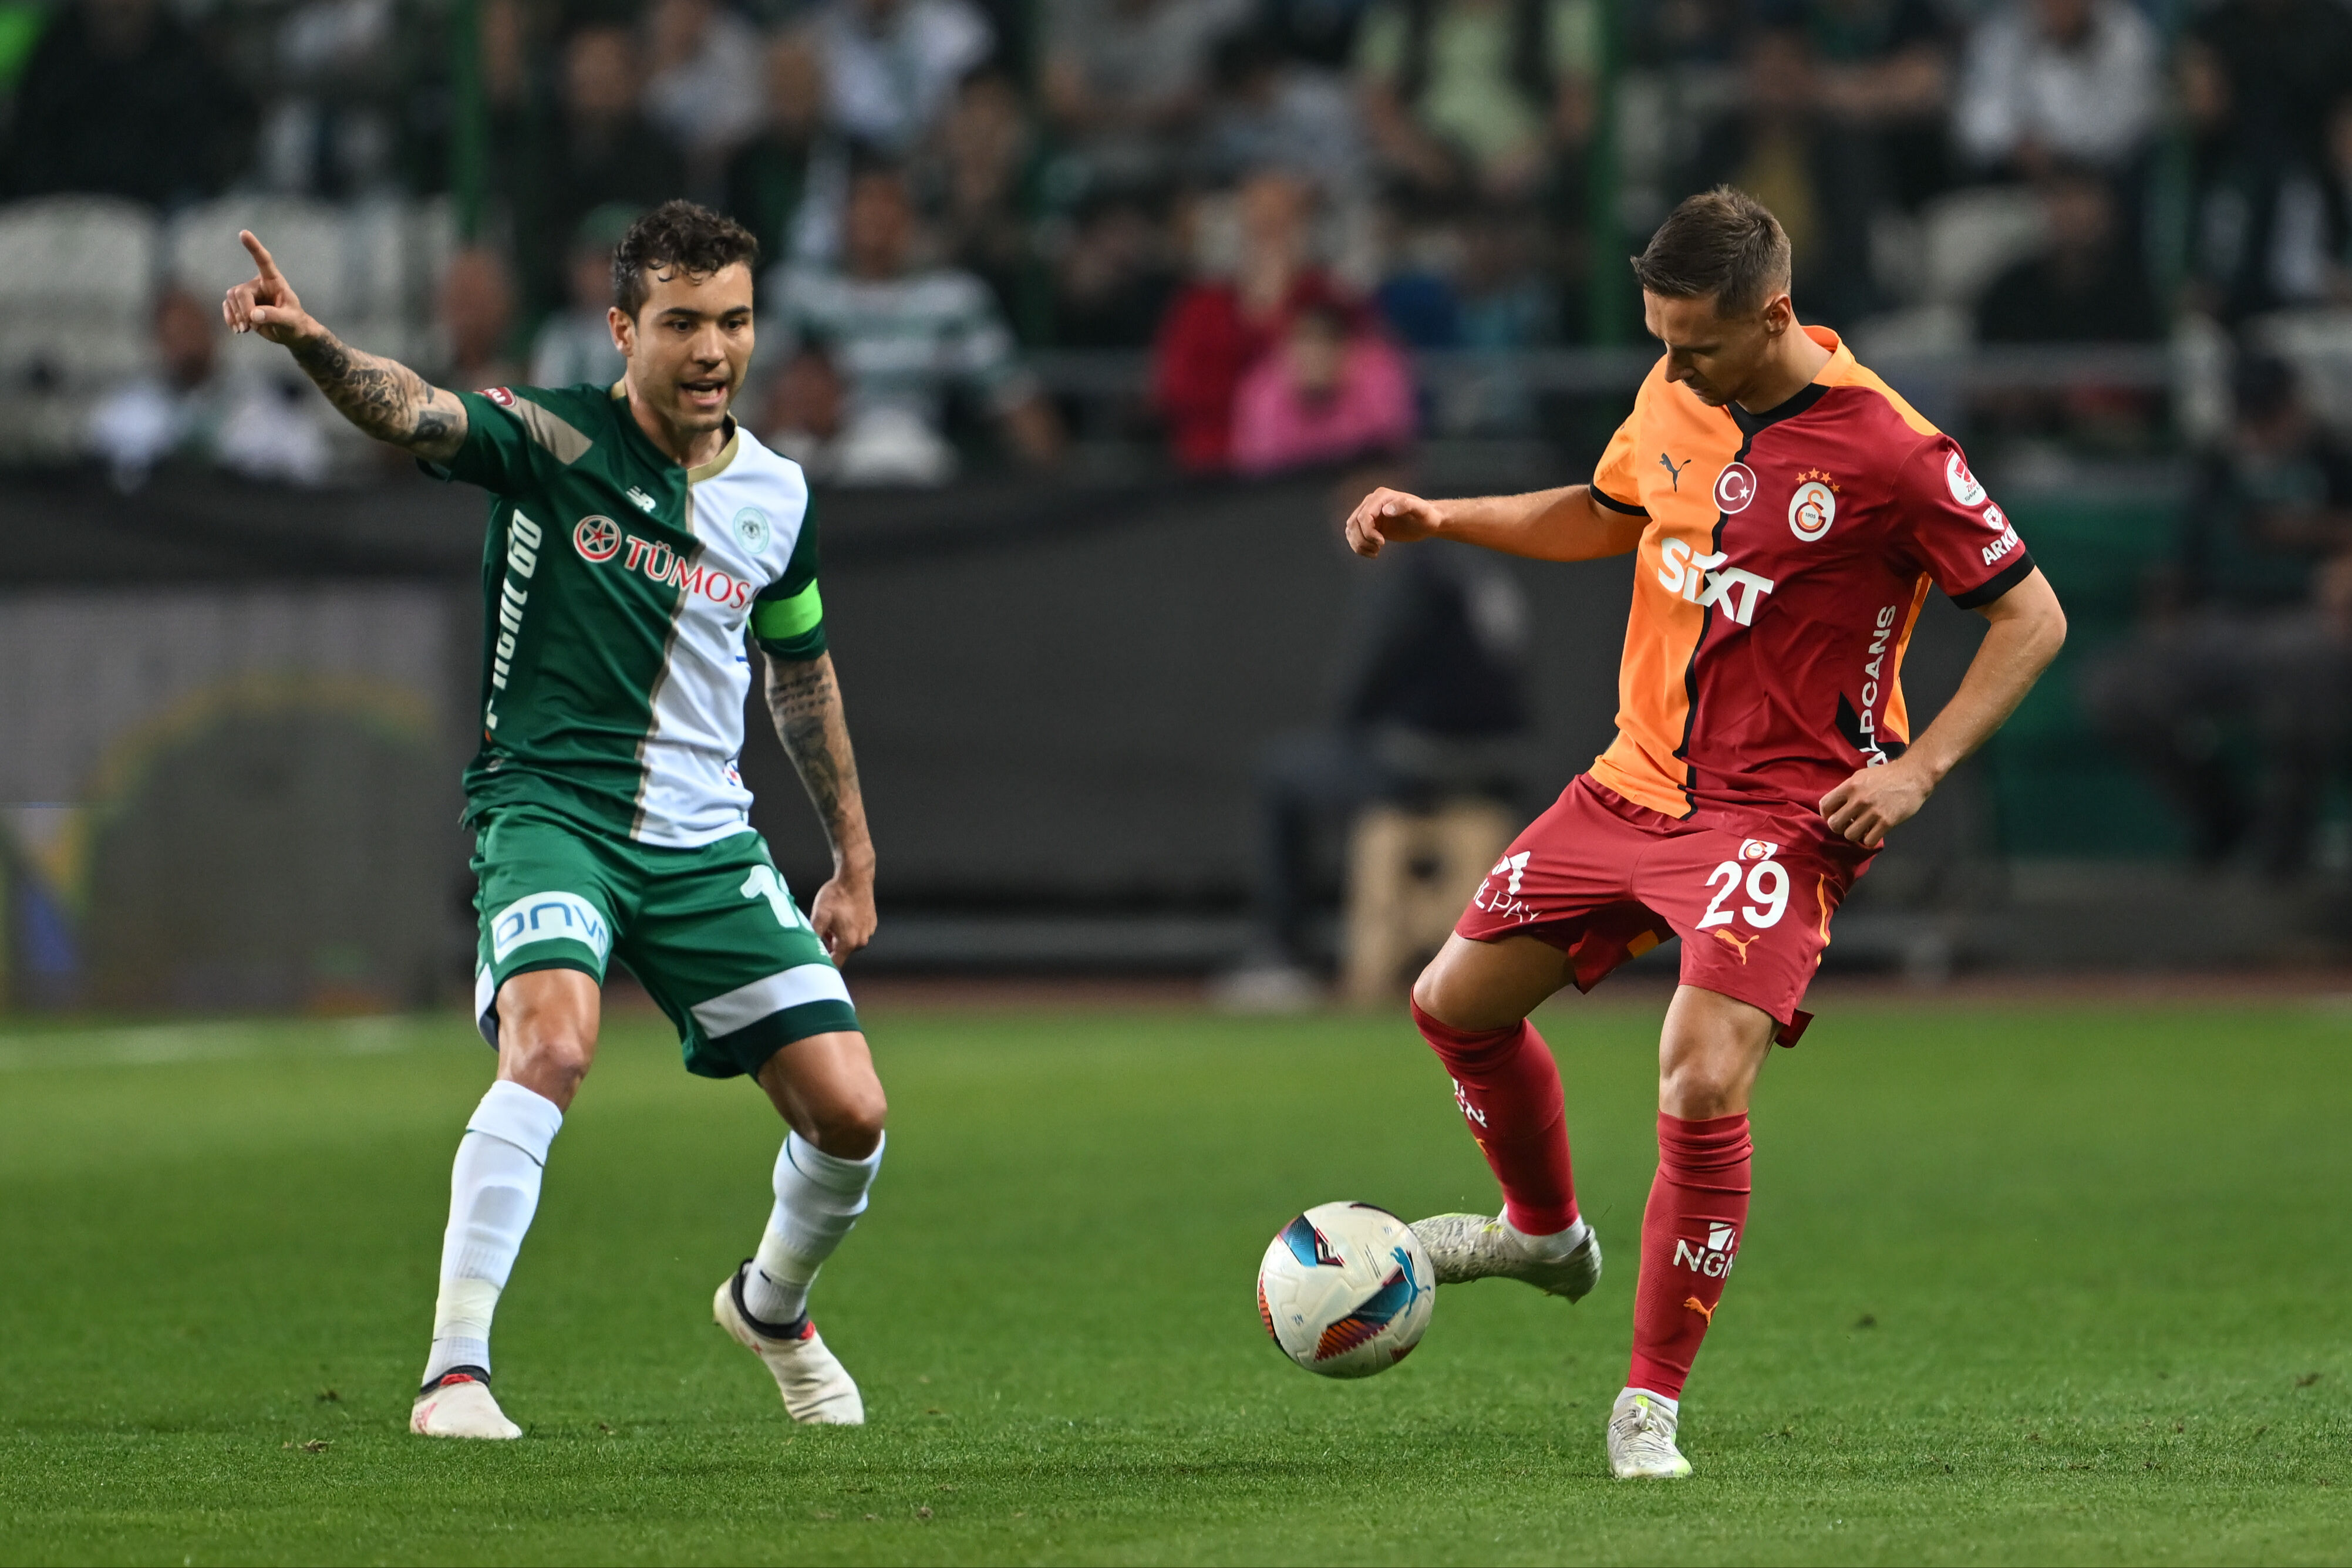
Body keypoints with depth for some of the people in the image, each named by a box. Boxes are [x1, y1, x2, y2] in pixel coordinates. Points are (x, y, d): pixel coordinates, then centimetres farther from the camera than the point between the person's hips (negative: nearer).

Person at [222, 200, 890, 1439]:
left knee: (849, 1114, -1)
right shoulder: (552, 439, -10)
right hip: (549, 810, -5)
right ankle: (455, 1369, -27)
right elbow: (411, 411, -29)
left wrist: (853, 858, 25)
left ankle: (773, 1303, 32)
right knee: (552, 1042, -32)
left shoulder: (775, 496, 5)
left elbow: (801, 672, 21)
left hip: (705, 836, 5)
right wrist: (308, 341, -51)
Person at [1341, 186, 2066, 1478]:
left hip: (1776, 813, -7)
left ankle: (1651, 1405, -12)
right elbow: (1602, 518, 23)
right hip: (1636, 780, 7)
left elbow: (2032, 617, -10)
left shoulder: (1888, 453, -18)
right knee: (1456, 1002, 12)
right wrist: (1437, 518, 11)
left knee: (1704, 1080, -24)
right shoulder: (1674, 398, 2)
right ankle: (1544, 1229, 40)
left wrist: (1919, 768, -18)